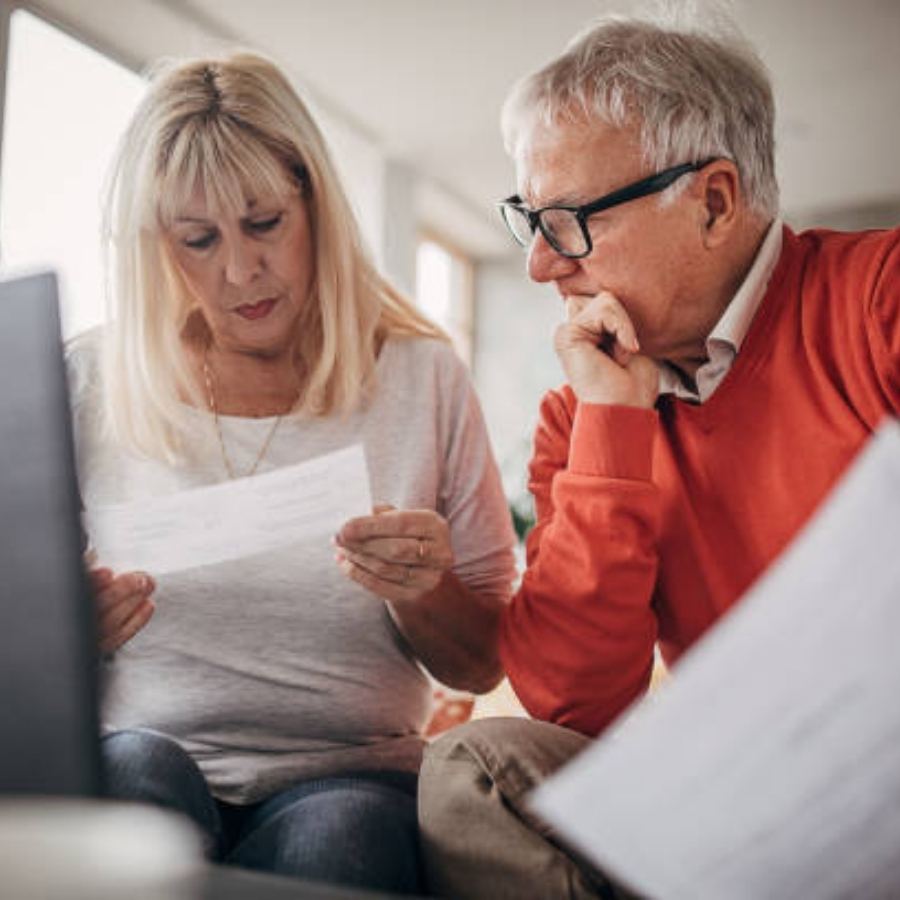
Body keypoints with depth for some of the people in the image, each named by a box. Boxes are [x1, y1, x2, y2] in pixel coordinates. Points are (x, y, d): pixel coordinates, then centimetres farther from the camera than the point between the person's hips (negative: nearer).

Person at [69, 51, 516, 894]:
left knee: (340, 831, -33)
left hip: (345, 775, 0)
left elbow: (481, 666, 6)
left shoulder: (423, 378, 2)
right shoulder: (88, 383, 3)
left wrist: (419, 594, -15)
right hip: (126, 760, 1)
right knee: (137, 769, -32)